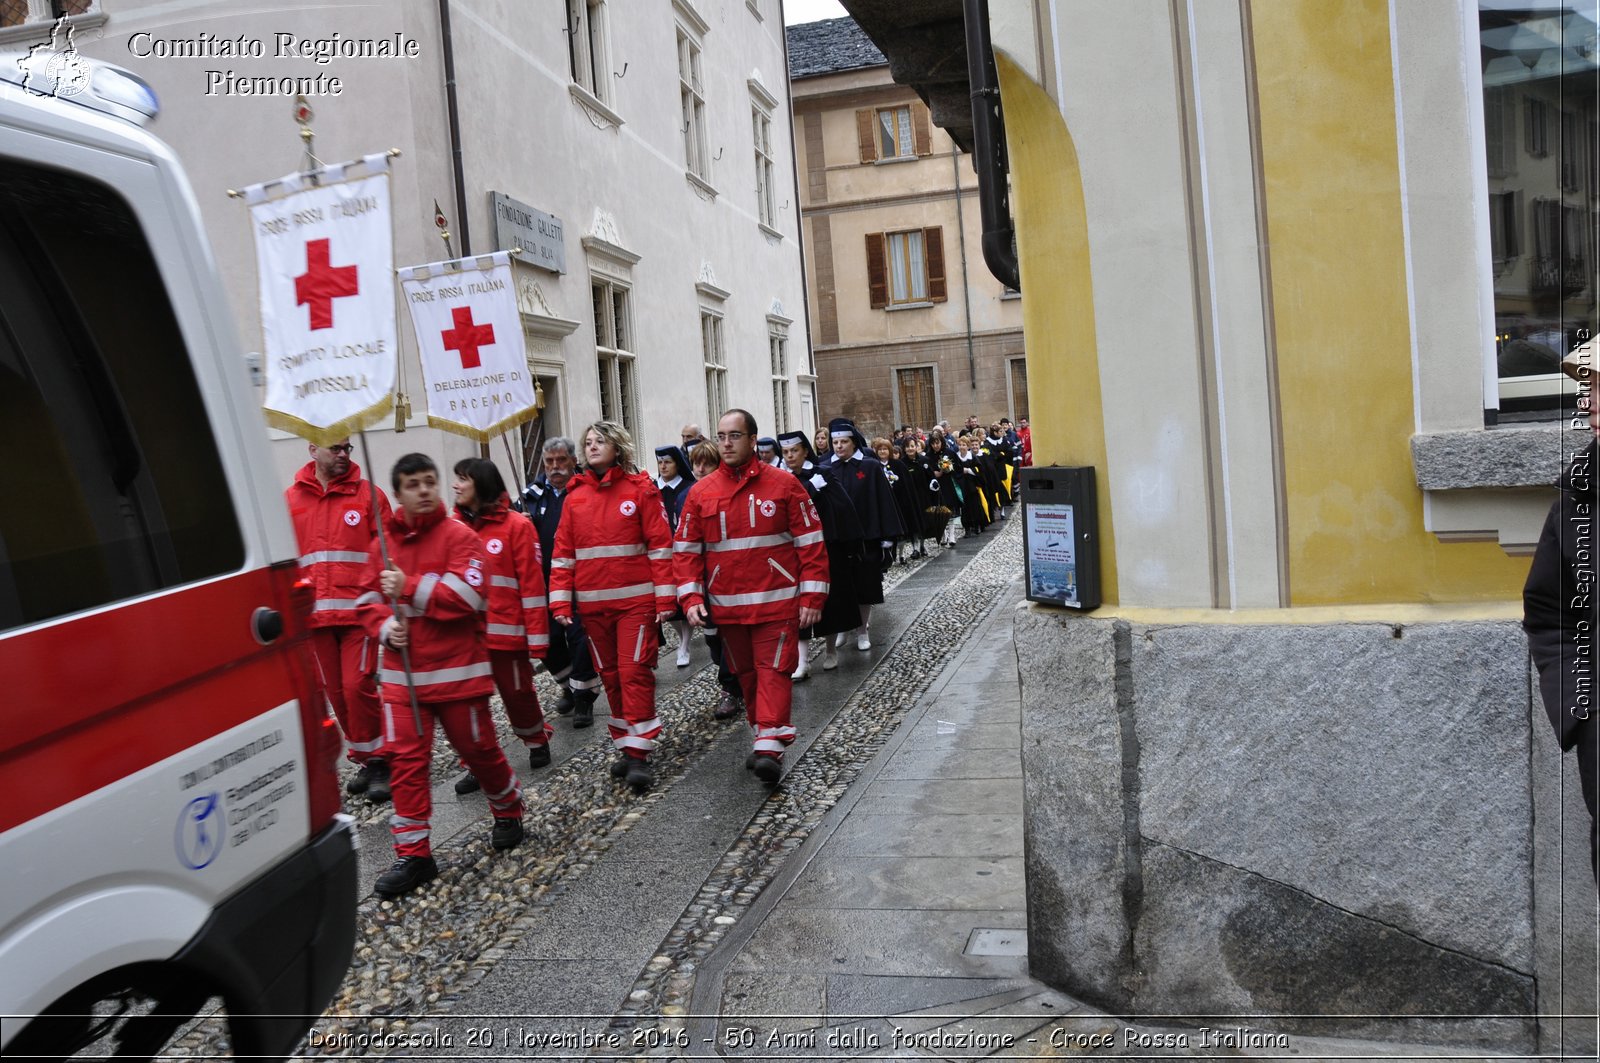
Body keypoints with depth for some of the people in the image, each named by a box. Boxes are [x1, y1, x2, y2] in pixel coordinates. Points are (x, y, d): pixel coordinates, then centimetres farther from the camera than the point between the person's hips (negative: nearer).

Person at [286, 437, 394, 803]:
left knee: (358, 686, -8)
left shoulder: (368, 494, 3)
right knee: (335, 691, 8)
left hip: (358, 610, -3)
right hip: (315, 614, 3)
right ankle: (364, 760, 22)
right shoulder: (291, 500, 10)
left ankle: (378, 761, 7)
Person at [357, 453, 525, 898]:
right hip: (403, 673, 3)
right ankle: (412, 854, 11)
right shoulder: (384, 544, 6)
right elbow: (368, 602, 10)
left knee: (479, 748, 9)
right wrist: (386, 627, -10)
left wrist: (410, 587, -20)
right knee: (405, 758, 0)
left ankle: (509, 810, 37)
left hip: (457, 671, -3)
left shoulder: (459, 536, -7)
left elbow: (468, 594, -18)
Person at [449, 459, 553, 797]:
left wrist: (537, 636, -10)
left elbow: (532, 582, -9)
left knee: (518, 692, 12)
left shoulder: (515, 525, -8)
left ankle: (537, 741, 37)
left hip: (505, 630, -3)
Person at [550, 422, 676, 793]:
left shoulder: (640, 489, -3)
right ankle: (625, 747, 21)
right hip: (593, 604, 4)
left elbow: (660, 546, -6)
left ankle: (639, 755, -2)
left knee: (635, 673, -6)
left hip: (636, 600, -4)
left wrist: (665, 598, -10)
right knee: (611, 676, 11)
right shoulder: (575, 497, 8)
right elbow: (563, 554, 8)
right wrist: (561, 602, 1)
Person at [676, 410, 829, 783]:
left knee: (774, 671, -7)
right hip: (726, 605, 4)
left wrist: (812, 596, -7)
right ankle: (762, 735, 28)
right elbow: (686, 549, 6)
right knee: (746, 674, 14)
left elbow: (810, 542, -3)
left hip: (776, 601, -3)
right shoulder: (701, 492, 4)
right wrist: (691, 597, -4)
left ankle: (770, 745, -7)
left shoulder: (783, 483, -4)